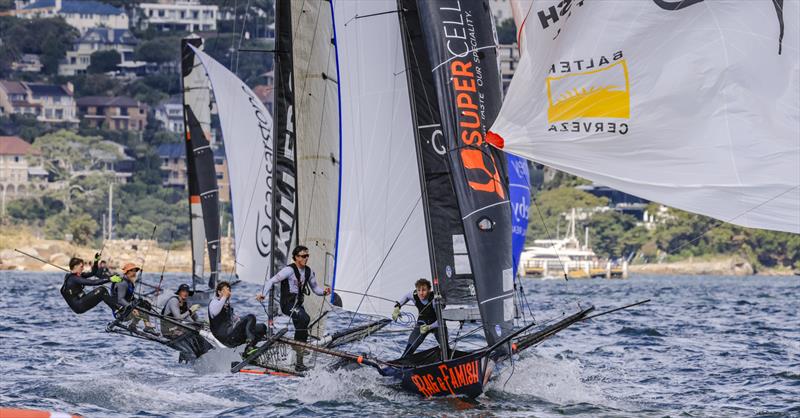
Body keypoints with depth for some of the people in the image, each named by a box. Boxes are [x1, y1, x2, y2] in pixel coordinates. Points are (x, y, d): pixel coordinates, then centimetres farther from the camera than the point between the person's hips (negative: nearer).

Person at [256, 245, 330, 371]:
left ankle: (299, 363, 10)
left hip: (298, 304, 8)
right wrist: (263, 294, -24)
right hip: (288, 303, -8)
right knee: (305, 318, -32)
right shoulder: (289, 270, -12)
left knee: (302, 331, 3)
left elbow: (315, 288, 18)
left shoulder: (308, 271, 10)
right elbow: (272, 281, -11)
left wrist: (323, 292, -3)